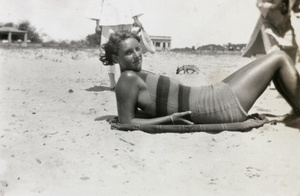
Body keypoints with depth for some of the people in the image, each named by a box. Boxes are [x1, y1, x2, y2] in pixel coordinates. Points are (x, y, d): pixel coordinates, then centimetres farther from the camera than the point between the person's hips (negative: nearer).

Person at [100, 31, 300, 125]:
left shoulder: (137, 76, 8)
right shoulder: (128, 79, -16)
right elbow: (126, 122, -20)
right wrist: (170, 118, -21)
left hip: (211, 97, 10)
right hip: (222, 104, -10)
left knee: (275, 63, 23)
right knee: (280, 58, 2)